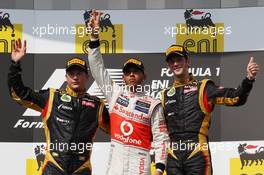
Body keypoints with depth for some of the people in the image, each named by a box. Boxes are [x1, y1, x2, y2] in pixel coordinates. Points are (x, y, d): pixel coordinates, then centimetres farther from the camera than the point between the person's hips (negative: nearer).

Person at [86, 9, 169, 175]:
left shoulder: (153, 105, 2)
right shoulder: (115, 93, 11)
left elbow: (161, 139, 0)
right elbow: (97, 68, 9)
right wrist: (94, 35, 0)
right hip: (115, 161, 3)